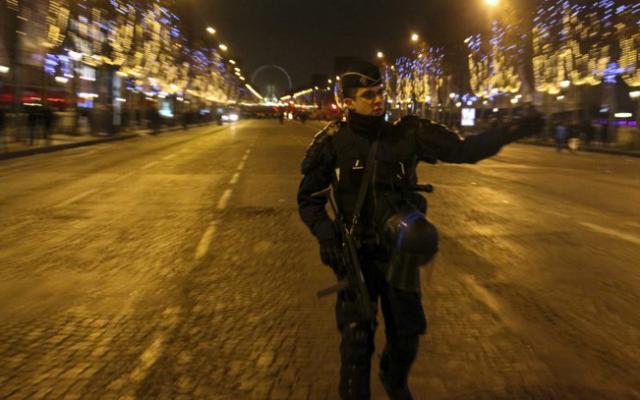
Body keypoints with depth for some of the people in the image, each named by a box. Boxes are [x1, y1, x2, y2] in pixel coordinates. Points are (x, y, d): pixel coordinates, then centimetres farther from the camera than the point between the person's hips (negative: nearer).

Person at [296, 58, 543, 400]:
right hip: (356, 253, -2)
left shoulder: (407, 134, -8)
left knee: (406, 333, 15)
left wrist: (510, 132, -14)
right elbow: (308, 197, -3)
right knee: (356, 338, 0)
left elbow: (463, 150, -3)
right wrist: (325, 235, -19)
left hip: (400, 252, 3)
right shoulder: (334, 142, -11)